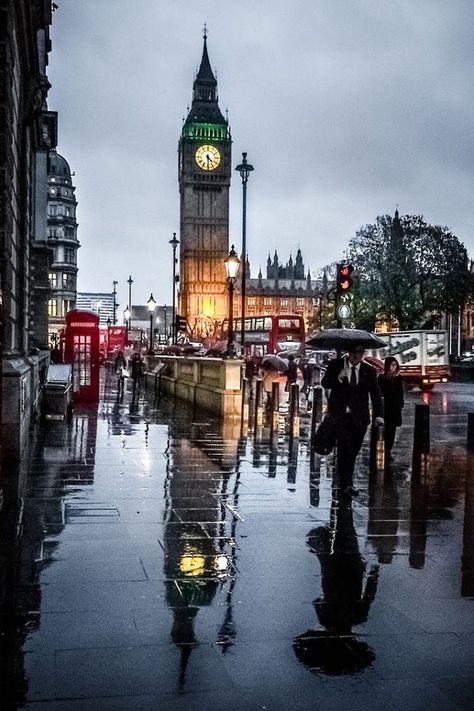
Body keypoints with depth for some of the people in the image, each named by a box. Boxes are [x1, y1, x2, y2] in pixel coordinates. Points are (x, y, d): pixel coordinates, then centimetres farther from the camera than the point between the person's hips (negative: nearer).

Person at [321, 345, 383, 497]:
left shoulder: (369, 371, 3)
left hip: (359, 417, 2)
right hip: (339, 414, -2)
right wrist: (338, 378, -22)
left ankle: (347, 482, 23)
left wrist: (378, 415, -13)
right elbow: (324, 383, -2)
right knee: (345, 447, -15)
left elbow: (376, 394, -1)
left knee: (353, 451, 6)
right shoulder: (335, 365, 0)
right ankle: (346, 484, -11)